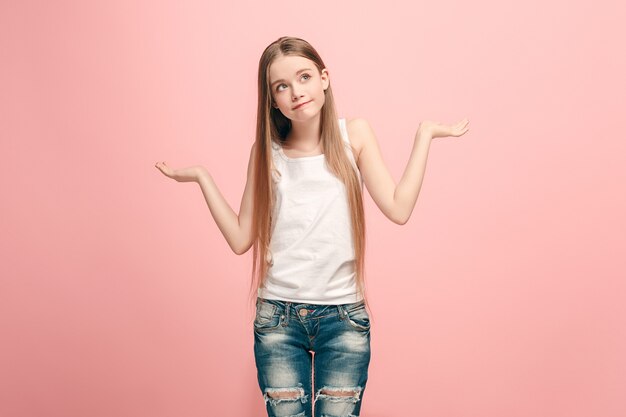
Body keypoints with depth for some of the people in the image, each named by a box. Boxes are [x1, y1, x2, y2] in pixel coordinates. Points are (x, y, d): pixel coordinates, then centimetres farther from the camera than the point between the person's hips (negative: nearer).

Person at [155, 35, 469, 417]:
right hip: (278, 317, 1)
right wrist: (202, 177, 0)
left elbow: (398, 208, -9)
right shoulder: (266, 152, 3)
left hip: (343, 315, 0)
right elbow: (241, 239, 1)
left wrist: (425, 134, -6)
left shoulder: (354, 134, 1)